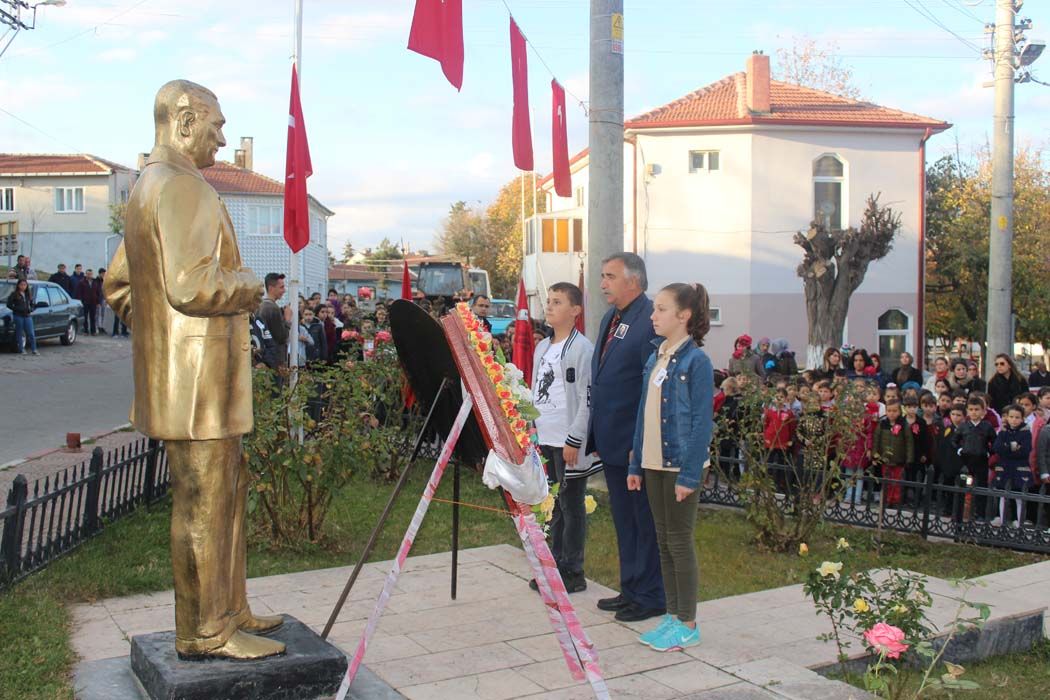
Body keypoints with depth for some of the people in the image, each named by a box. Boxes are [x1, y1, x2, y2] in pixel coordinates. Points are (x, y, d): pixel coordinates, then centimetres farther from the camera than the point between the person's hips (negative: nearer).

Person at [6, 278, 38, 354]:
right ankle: (21, 350, 7)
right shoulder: (14, 294, -1)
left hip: (28, 316, 3)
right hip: (18, 316, -3)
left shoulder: (29, 294, 12)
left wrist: (30, 309, 0)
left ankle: (34, 350, 0)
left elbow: (32, 304, 21)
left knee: (31, 333, -2)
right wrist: (18, 309, -14)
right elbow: (9, 305, -5)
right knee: (19, 334, 2)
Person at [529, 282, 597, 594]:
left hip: (568, 442, -7)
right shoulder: (541, 348, 14)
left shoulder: (582, 348, -10)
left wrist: (574, 440, -16)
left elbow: (587, 399, -13)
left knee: (571, 505, 1)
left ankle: (573, 573, 9)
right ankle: (556, 566, 24)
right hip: (544, 439, 8)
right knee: (554, 506, 14)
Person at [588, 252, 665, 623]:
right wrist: (597, 432, 17)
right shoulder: (610, 319, 13)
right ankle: (631, 589, 30)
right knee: (623, 519, 18)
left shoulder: (651, 321, -17)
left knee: (646, 520, 3)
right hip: (613, 440, 10)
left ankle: (651, 596, 15)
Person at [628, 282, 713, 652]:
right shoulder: (655, 358, 9)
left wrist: (689, 474, -18)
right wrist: (636, 464, 12)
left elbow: (701, 422, -15)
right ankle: (673, 615, 24)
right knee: (664, 541, 13)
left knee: (680, 541, 1)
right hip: (654, 463, 7)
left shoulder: (696, 361, -13)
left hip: (681, 465, -7)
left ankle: (687, 625, 12)